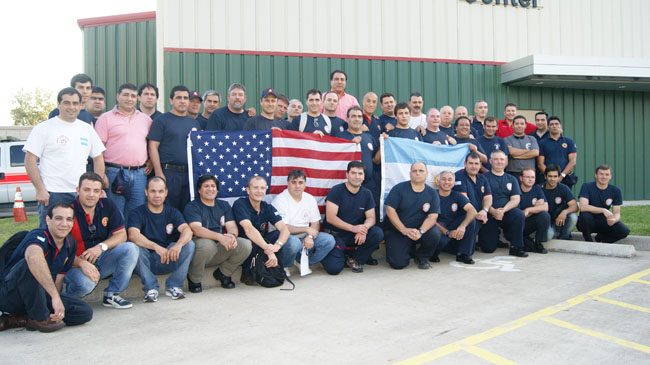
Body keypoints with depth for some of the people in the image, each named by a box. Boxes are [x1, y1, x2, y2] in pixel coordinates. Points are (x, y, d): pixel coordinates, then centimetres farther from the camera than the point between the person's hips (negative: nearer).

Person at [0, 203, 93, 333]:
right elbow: (34, 256, -46)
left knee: (85, 312, -14)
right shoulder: (38, 236, -21)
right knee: (30, 264, -36)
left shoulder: (70, 244, 4)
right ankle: (39, 318, -20)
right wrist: (55, 296, -52)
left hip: (38, 295, 7)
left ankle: (20, 319, -8)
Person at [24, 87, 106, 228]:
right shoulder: (43, 128, 0)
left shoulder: (87, 129, 14)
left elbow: (98, 158, 17)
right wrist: (40, 190, -13)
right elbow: (30, 160, -4)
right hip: (52, 195, -4)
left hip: (82, 195, 4)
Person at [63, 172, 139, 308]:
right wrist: (81, 263, -30)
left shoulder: (107, 205, 1)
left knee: (130, 248, -20)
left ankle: (111, 295, -10)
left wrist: (101, 246, -18)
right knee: (85, 283, -36)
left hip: (101, 260, 5)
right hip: (75, 263, -4)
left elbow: (121, 235, 1)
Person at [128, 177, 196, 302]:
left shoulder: (172, 212, 6)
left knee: (189, 244, -21)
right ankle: (150, 288, -18)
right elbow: (133, 235, -24)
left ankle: (174, 286, -11)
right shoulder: (138, 213, -4)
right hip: (146, 261, -2)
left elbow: (187, 230, -12)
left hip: (168, 260, 2)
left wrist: (179, 244, -36)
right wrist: (156, 247, -40)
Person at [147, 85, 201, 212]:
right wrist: (158, 173, -14)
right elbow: (153, 147, -6)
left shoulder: (194, 123, 17)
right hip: (169, 173, -5)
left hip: (191, 173, 5)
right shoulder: (161, 120, 1)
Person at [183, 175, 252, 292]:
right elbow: (196, 229, -19)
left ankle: (222, 273, 7)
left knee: (245, 244, -19)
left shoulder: (224, 205, 16)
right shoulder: (191, 207, -2)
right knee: (207, 244, -39)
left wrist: (232, 236, -22)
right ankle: (194, 279, -9)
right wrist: (220, 237, -34)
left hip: (220, 252, 5)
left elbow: (232, 226, 5)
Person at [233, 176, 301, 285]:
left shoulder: (268, 208, 0)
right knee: (250, 239, -39)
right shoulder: (240, 204, -17)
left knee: (294, 242, -17)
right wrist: (269, 250, -42)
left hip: (263, 242, 4)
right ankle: (246, 274, -11)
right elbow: (248, 229, -32)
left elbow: (284, 229, -12)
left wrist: (277, 245, -36)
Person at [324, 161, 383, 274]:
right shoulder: (336, 191, -10)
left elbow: (371, 218, 1)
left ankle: (354, 259, -3)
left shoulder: (366, 194, 5)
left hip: (355, 236, 4)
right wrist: (353, 228, -27)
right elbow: (330, 218, -17)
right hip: (335, 235, -4)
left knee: (378, 233, -24)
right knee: (333, 268, -25)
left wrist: (364, 228, -24)